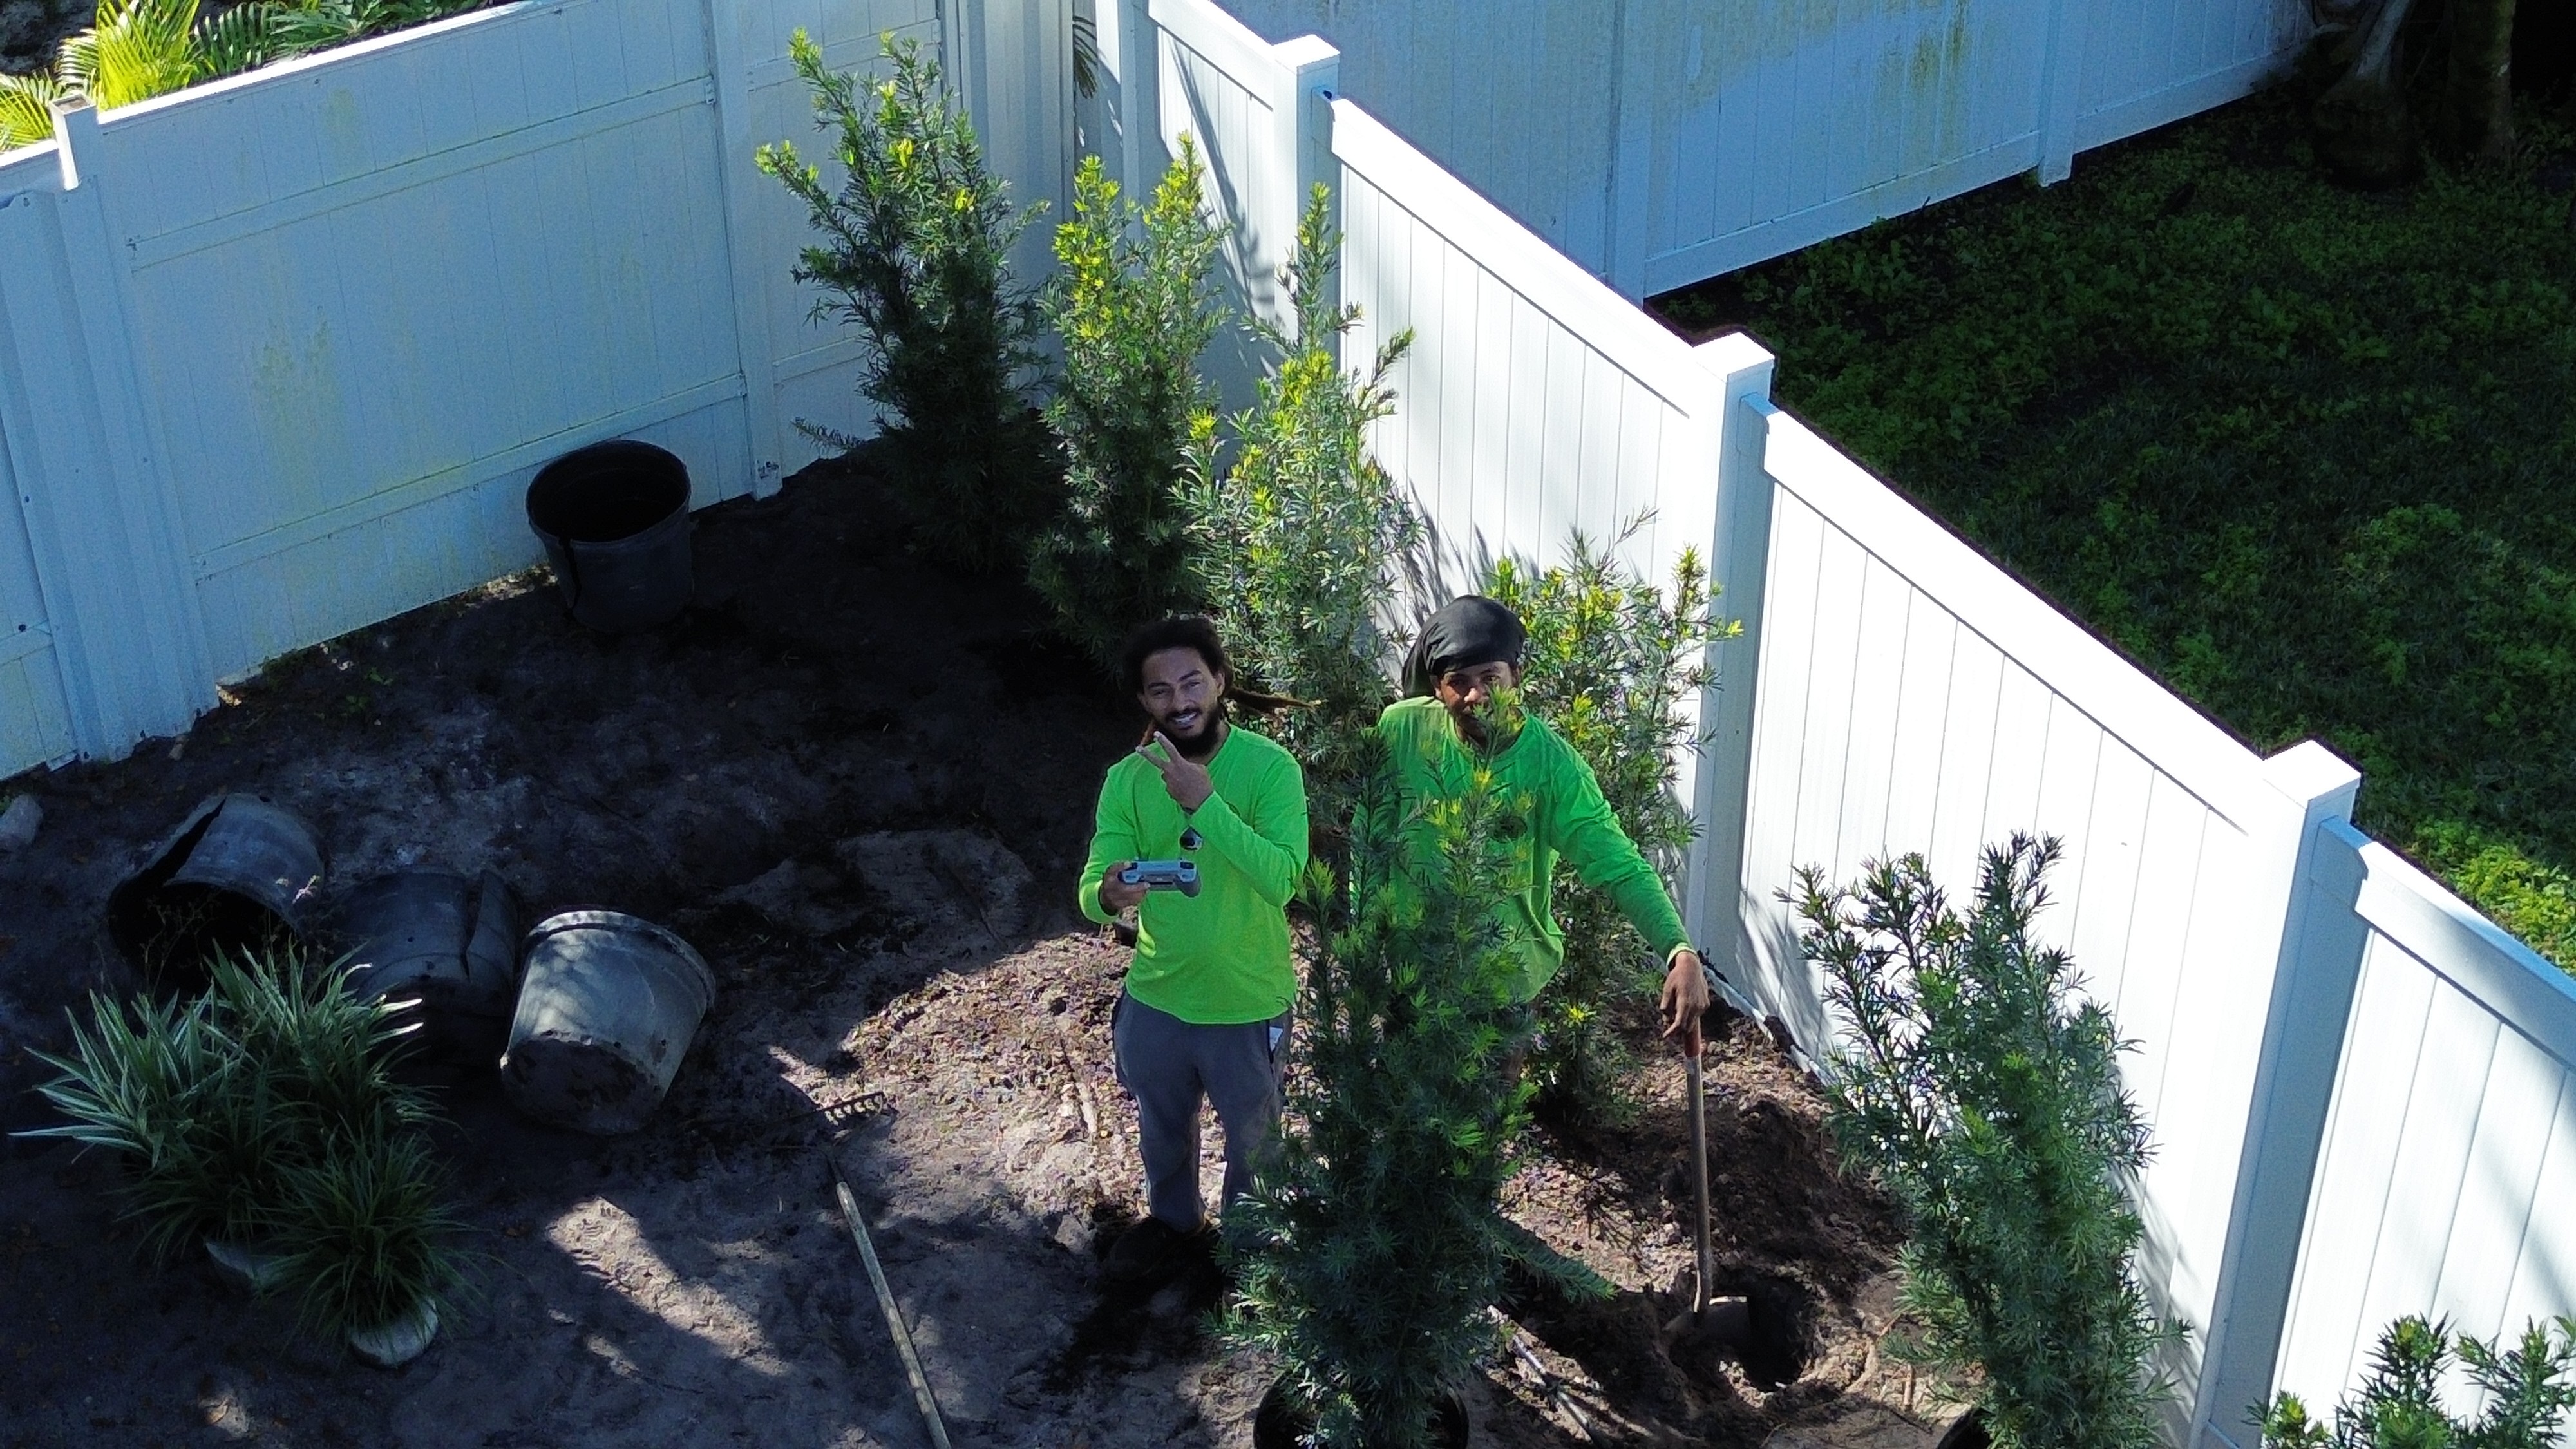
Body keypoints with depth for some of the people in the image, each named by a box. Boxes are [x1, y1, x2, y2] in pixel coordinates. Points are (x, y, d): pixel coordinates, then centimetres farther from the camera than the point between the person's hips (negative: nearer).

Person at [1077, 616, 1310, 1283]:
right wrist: (1109, 894, -40)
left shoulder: (1270, 766, -22)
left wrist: (1204, 801, -39)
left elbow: (1282, 879, -32)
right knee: (1161, 1125, 28)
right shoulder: (1127, 779, -12)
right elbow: (1091, 893, -16)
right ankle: (1173, 1217, 56)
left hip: (1247, 1003, -3)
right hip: (1156, 997, 3)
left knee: (1252, 1138, 21)